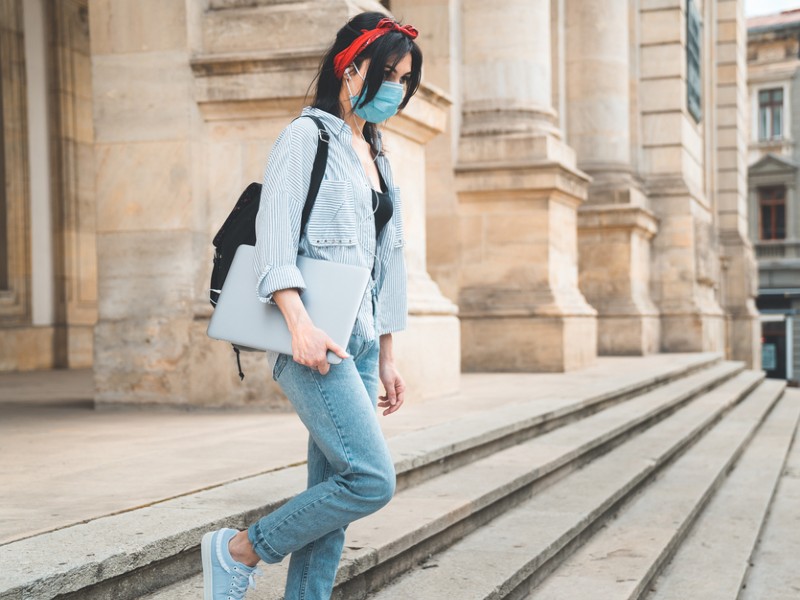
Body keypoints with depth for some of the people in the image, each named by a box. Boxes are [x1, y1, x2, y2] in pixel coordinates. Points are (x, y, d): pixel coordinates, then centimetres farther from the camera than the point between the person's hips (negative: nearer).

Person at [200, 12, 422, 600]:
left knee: (332, 495, 5)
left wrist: (387, 356, 20)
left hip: (358, 343, 8)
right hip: (312, 341, -8)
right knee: (373, 479, -16)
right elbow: (274, 230, -13)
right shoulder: (308, 135, -1)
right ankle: (239, 551, 1)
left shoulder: (377, 155, 22)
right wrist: (298, 320, -26)